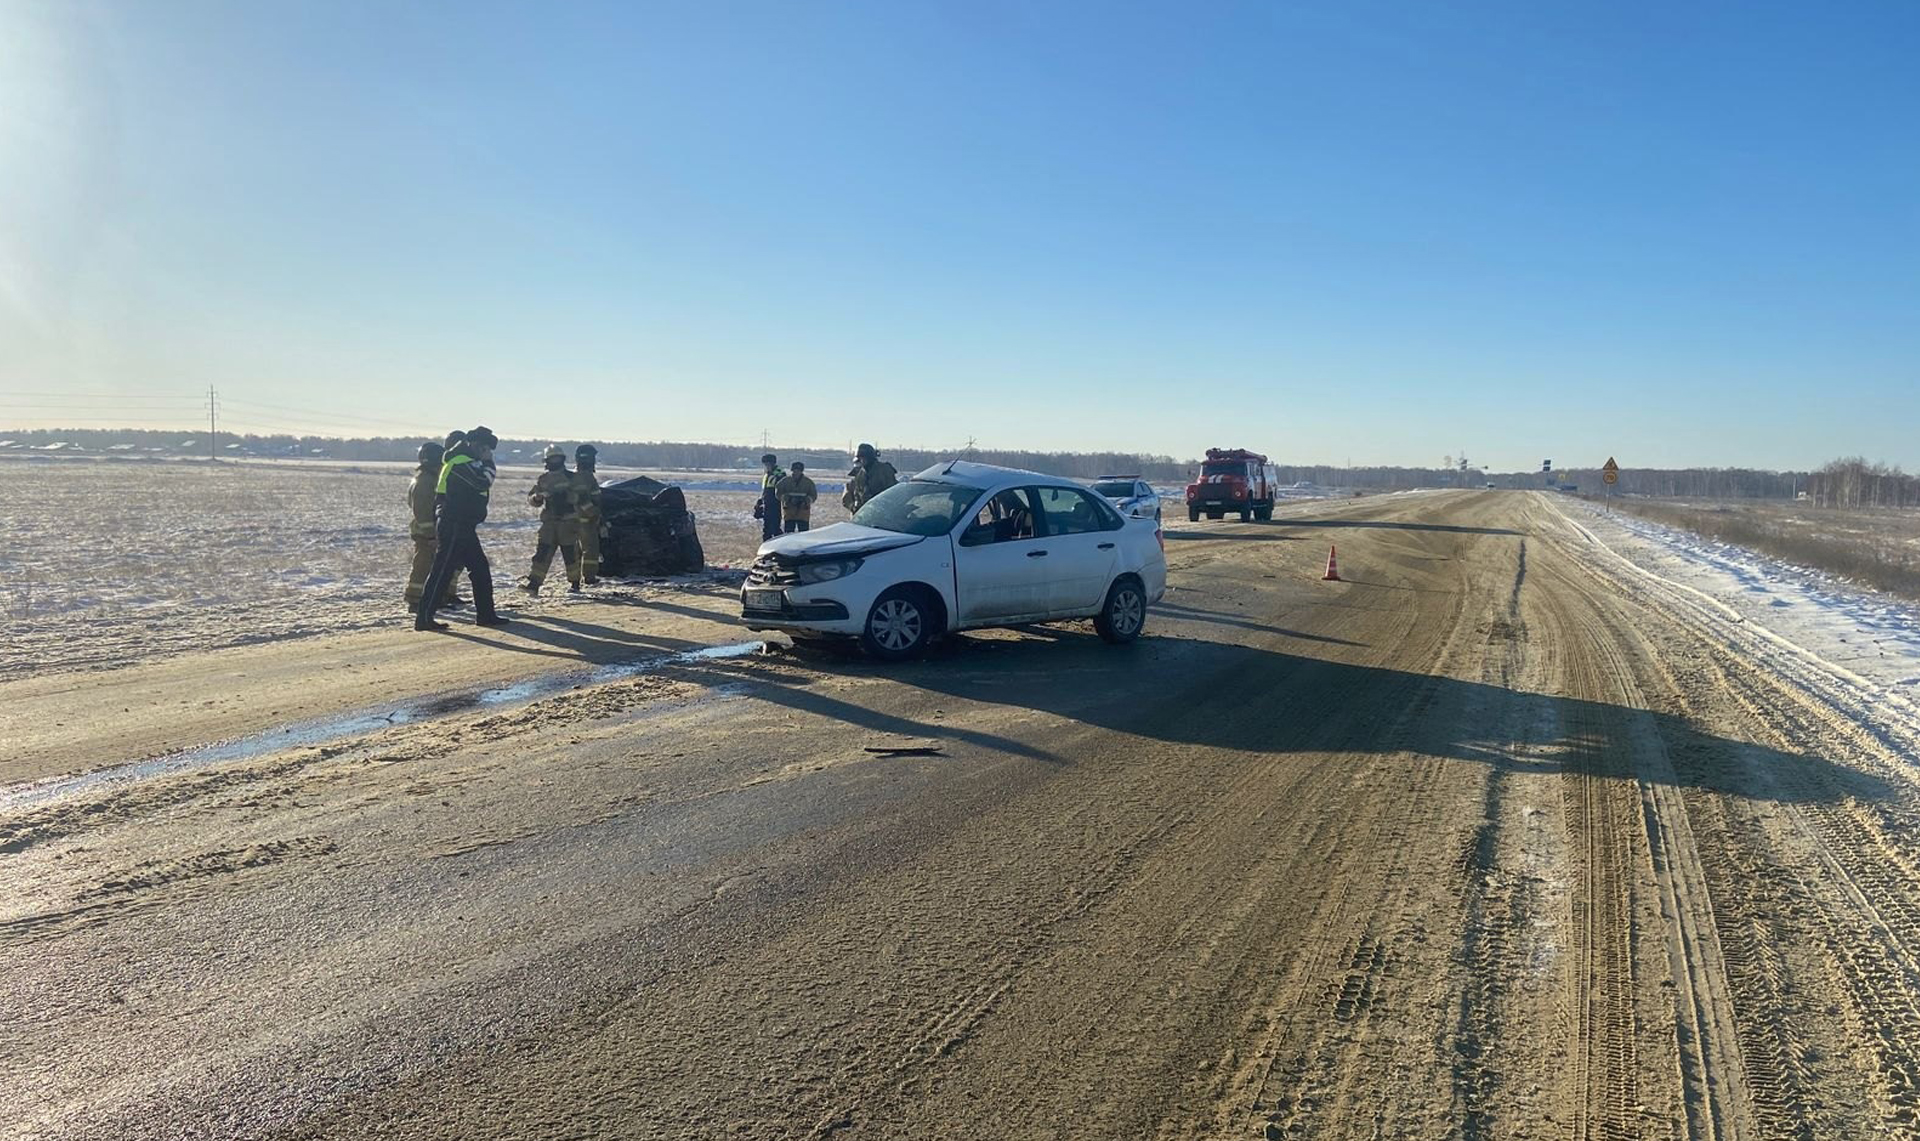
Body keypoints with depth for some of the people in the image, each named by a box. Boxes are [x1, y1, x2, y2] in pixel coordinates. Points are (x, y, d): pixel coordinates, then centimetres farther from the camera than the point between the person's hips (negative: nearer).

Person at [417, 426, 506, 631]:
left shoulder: (464, 461, 18)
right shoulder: (462, 462, -14)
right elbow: (484, 482, -23)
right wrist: (488, 462, -8)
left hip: (463, 527, 11)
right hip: (455, 527, -11)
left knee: (480, 569, 12)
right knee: (442, 572, -8)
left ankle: (485, 614, 18)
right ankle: (424, 618, -5)